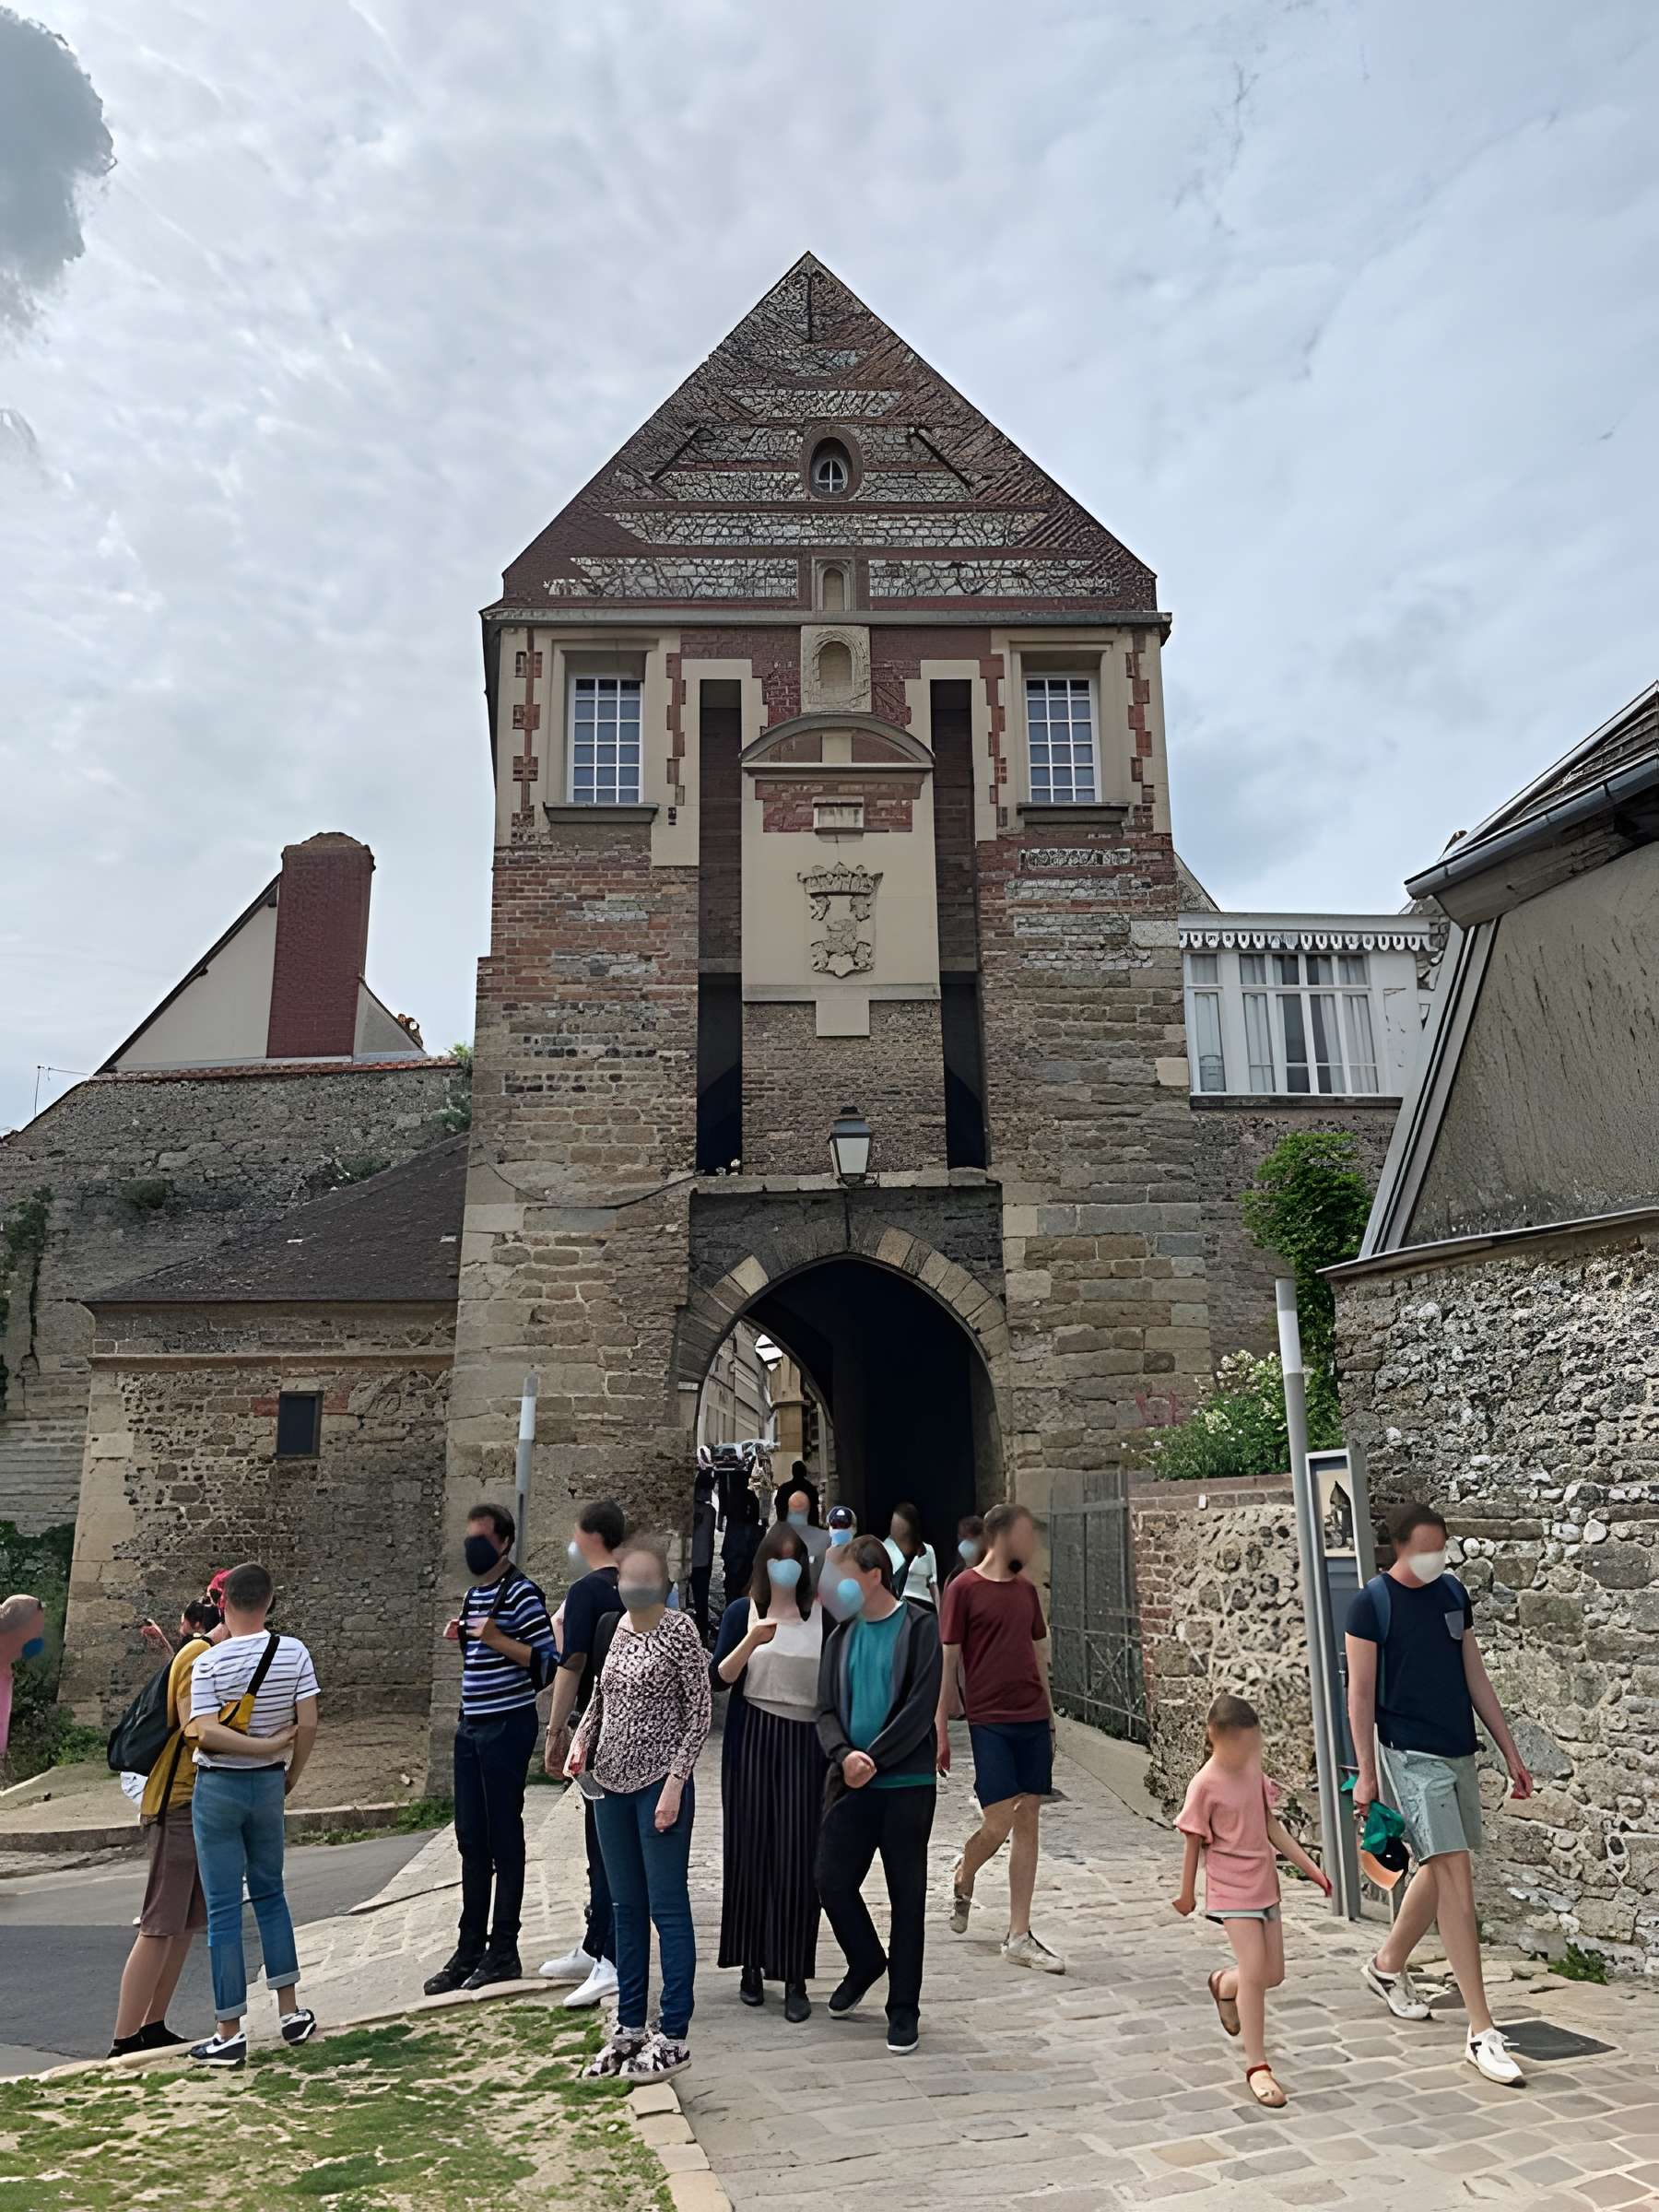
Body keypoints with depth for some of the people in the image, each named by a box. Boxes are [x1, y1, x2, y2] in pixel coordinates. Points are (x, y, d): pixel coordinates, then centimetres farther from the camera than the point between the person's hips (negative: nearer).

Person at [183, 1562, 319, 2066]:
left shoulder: (209, 1661, -14)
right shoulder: (294, 1652, -8)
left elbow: (205, 1733, -23)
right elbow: (308, 1726, -9)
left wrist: (266, 1745, -13)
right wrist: (291, 1776, 5)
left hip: (217, 1788, -3)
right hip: (268, 1784, 3)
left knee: (223, 1909, 4)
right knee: (270, 1894, 19)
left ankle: (229, 2033, 11)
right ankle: (291, 2012, 21)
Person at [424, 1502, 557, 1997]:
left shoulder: (521, 1593, -12)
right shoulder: (473, 1595, 14)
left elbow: (546, 1662, -16)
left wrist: (497, 1640, -24)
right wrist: (461, 1639, 6)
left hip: (507, 1727, -8)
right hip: (471, 1727, 8)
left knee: (504, 1840, 1)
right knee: (471, 1841, 13)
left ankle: (503, 1952, 12)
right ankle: (469, 1950, 22)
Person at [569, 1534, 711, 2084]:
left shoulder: (679, 1630, -11)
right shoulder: (611, 1628, 5)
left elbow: (699, 1713, -10)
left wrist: (674, 1782, -15)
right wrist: (581, 1741, 1)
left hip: (660, 1784, -6)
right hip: (612, 1783, 6)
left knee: (667, 1907, 2)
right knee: (627, 1907, 15)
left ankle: (674, 2037, 13)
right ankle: (629, 2028, 27)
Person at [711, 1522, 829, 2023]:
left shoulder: (823, 1616, 2)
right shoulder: (742, 1611, 2)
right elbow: (718, 1680, -6)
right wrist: (750, 1641, -19)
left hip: (805, 1743, 0)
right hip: (751, 1741, 0)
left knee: (798, 1858, -2)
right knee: (750, 1851, 4)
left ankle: (795, 1977, 6)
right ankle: (751, 1963, 20)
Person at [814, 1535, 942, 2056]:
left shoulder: (921, 1629, -7)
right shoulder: (841, 1638, 10)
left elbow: (921, 1707, -13)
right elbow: (826, 1710, 6)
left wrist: (873, 1759, -15)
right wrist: (843, 1755, -13)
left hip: (907, 1784, -5)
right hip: (851, 1782, 5)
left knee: (906, 1896, 5)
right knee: (832, 1881, 5)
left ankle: (904, 2008, 21)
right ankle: (865, 1964, 33)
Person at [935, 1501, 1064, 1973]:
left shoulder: (1026, 1589, 11)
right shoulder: (964, 1588, -7)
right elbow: (948, 1661, -5)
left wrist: (1049, 1716, 16)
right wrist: (940, 1731, -6)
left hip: (1033, 1721, 6)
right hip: (989, 1721, -5)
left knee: (1027, 1824, 6)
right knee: (998, 1824, -6)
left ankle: (1018, 1938, 15)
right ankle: (962, 1881, 27)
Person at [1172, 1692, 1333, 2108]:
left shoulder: (1253, 1770, 3)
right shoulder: (1205, 1785, -18)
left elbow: (1271, 1825, 10)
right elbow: (1194, 1843, -8)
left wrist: (1309, 1866, 6)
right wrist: (1187, 1892, 2)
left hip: (1265, 1885, 7)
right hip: (1231, 1890, -7)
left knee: (1273, 1974, 13)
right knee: (1254, 1971, -14)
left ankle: (1224, 1985, 43)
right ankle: (1256, 2065, -2)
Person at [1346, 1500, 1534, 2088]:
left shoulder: (1453, 1592, 6)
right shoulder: (1372, 1603, -11)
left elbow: (1475, 1678, 13)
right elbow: (1360, 1693, -10)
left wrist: (1510, 1752, 12)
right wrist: (1365, 1772, -13)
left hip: (1459, 1751, 7)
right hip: (1410, 1755, -7)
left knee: (1438, 1869, 16)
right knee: (1456, 1877, -11)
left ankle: (1388, 1965, 38)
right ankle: (1481, 2033, -5)